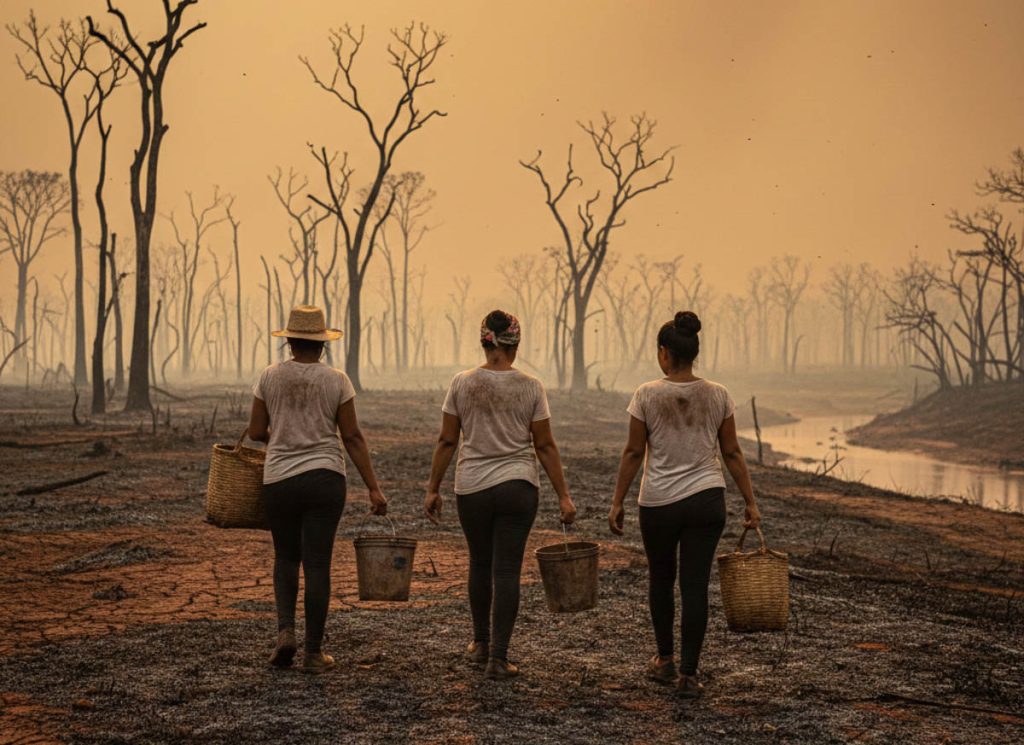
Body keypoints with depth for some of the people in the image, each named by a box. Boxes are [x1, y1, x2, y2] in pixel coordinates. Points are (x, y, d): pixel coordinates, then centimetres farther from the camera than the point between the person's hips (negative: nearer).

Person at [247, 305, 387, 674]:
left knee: (286, 557, 19)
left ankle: (285, 629, 0)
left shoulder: (270, 377, 0)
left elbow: (256, 432, 4)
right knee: (317, 564, 3)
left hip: (279, 480, 1)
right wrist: (373, 488, -1)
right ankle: (313, 652, 7)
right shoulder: (336, 380, -3)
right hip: (325, 478, -1)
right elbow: (353, 437, -4)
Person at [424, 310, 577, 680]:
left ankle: (481, 643, 32)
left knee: (480, 565, 19)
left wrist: (433, 489, 8)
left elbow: (446, 441, -1)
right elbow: (545, 446, -3)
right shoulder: (530, 387, -4)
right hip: (517, 487, -1)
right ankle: (498, 658, -3)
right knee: (506, 570, 0)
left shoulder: (462, 384, -2)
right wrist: (563, 496, 2)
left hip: (472, 488, 1)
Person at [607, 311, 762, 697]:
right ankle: (688, 674, 1)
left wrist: (617, 502, 2)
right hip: (706, 500, 1)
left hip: (659, 503, -1)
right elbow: (732, 453, 2)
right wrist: (750, 502, 8)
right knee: (695, 585, 3)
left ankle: (664, 660, 31)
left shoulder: (647, 395, -8)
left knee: (661, 580, 19)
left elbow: (633, 453, -6)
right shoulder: (718, 395, -1)